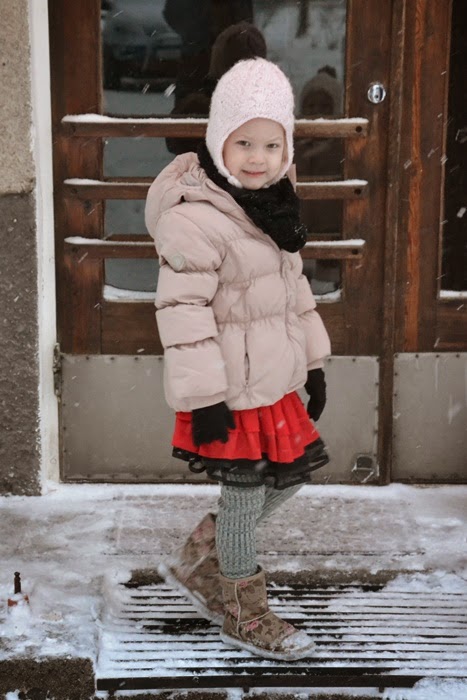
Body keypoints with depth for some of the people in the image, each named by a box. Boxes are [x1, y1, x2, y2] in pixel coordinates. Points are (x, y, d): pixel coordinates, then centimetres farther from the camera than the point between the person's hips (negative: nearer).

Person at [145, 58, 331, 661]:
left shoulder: (271, 207, 10)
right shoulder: (195, 217, -20)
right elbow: (182, 309, -22)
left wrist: (312, 361, 19)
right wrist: (203, 398, -23)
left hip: (274, 381, 9)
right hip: (230, 390, -9)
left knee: (290, 475, 16)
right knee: (244, 496, 4)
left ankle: (196, 563, 31)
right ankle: (245, 616, 25)